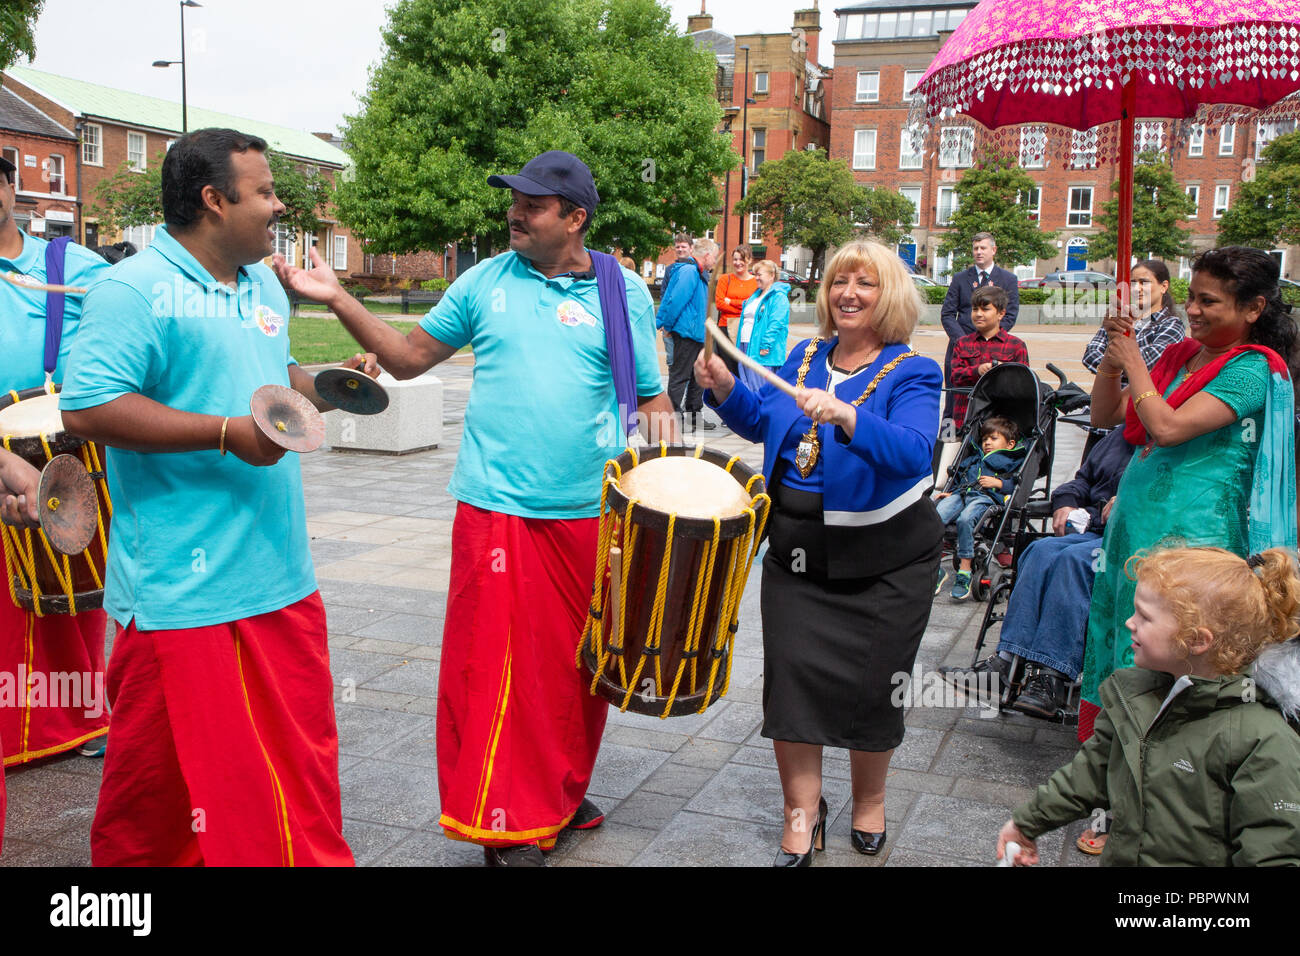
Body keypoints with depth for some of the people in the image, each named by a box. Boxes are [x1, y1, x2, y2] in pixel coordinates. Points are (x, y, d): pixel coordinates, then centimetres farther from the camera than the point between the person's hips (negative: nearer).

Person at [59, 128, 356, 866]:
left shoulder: (265, 287, 14)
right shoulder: (135, 291, -12)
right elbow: (87, 409, -21)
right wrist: (227, 434, -22)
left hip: (280, 573, 8)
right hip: (183, 586, -7)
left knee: (301, 746, 15)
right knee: (164, 768, 6)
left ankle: (312, 856, 31)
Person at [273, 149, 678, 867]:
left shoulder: (623, 293, 4)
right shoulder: (486, 280, 5)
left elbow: (650, 398, 7)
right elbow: (408, 358, 10)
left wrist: (666, 448, -10)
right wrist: (339, 301, 1)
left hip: (591, 513, 1)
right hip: (498, 510, -1)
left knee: (576, 661, 13)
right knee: (497, 663, -3)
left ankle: (560, 795, 32)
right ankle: (505, 824, 10)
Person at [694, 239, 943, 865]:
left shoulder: (910, 374, -11)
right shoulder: (806, 356, 6)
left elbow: (912, 453, -28)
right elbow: (763, 422, 17)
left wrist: (846, 417, -43)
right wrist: (726, 390, -1)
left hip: (882, 560, -4)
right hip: (799, 551, 4)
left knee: (869, 683, 8)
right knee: (792, 671, 0)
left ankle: (869, 802, 33)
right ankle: (802, 812, 16)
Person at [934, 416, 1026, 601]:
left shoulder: (1014, 463, 22)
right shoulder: (973, 460, 39)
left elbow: (1017, 486, 5)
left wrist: (998, 483, -5)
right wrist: (949, 493, 15)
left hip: (986, 497, -5)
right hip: (961, 494, 5)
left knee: (965, 519, -38)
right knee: (936, 517, -27)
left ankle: (964, 572, -34)